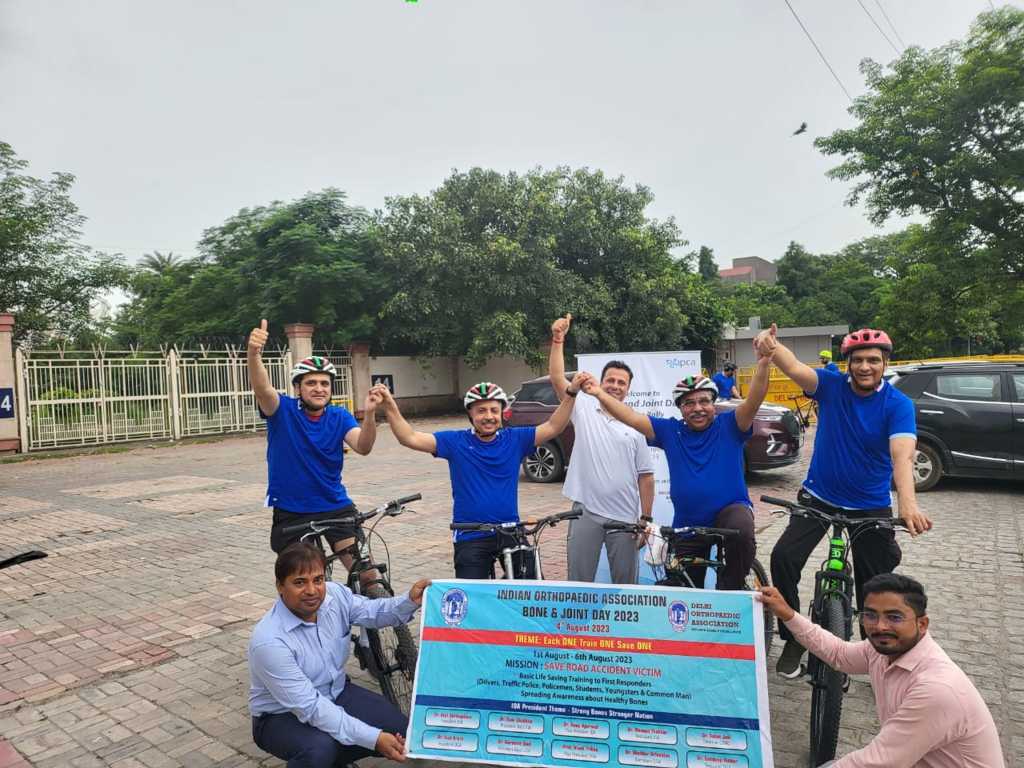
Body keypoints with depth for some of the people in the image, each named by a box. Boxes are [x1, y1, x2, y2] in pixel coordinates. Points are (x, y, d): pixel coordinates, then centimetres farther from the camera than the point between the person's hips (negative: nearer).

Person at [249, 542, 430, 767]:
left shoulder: (334, 595, -15)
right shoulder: (269, 641, -30)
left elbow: (373, 612, 3)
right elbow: (310, 708, -30)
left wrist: (410, 601, -18)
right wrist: (373, 738, -34)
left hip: (336, 693, 6)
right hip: (282, 716, -6)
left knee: (400, 730, -8)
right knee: (319, 749, -36)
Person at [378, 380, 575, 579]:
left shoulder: (515, 439, 0)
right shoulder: (456, 441, -4)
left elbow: (553, 428, -6)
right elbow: (410, 438, -11)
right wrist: (390, 406, -24)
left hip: (511, 532, 2)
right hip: (471, 537, -1)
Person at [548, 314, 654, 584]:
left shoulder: (636, 425, 3)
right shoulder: (584, 408, 3)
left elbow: (646, 476, 3)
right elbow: (557, 379, -10)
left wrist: (646, 518, 0)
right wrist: (558, 340, -18)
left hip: (625, 516, 1)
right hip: (586, 511, -1)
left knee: (626, 583, 12)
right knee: (579, 580, 9)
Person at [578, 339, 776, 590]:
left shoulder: (728, 426, -6)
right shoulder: (670, 431, 0)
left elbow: (754, 401, -21)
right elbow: (631, 417, -6)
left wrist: (763, 364, -38)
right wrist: (600, 394, -18)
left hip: (731, 508, -3)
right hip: (686, 524, 3)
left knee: (741, 532, -37)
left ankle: (731, 590, -12)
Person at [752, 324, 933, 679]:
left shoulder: (898, 404, -15)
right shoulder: (831, 385, -9)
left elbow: (902, 455, -30)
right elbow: (794, 367, -28)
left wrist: (907, 503, -47)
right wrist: (772, 345, -50)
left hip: (871, 506, -1)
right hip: (819, 497, 1)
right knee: (784, 557, -14)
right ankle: (793, 639, 5)